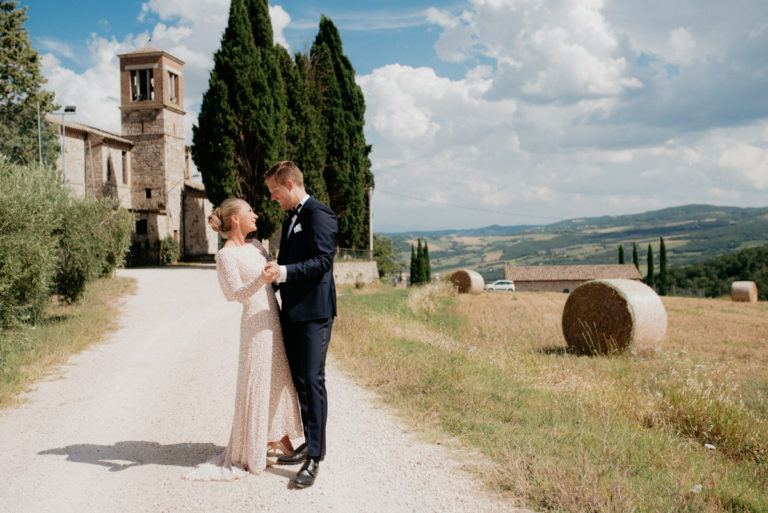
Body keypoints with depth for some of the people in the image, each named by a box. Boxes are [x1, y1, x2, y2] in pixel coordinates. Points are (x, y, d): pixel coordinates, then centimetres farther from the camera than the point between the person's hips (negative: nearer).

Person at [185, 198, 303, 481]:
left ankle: (280, 440, 24)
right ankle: (247, 454, 10)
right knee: (256, 383, -2)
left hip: (274, 318, 8)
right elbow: (238, 293, -20)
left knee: (279, 378, 12)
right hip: (256, 322, -8)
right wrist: (262, 279, -35)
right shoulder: (226, 255, -11)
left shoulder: (255, 245, 11)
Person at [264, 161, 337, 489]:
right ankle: (309, 444, 23)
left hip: (314, 313, -9)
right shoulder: (289, 221, 20)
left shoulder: (319, 215, -9)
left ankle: (314, 457, -5)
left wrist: (285, 272, -26)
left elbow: (323, 261, -19)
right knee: (299, 380, 13)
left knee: (312, 380, -9)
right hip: (292, 312, 9)